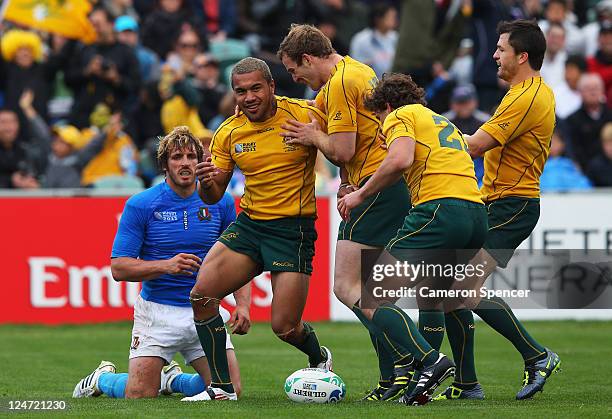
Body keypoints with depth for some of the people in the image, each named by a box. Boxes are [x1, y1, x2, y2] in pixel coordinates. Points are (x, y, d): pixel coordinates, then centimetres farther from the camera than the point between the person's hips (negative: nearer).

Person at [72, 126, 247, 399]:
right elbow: (118, 268, -10)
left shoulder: (221, 202, 2)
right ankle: (102, 378, 25)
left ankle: (171, 378, 24)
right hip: (157, 311, -3)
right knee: (141, 396, -11)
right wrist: (166, 265, -24)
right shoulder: (140, 205, -8)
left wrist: (242, 304, -7)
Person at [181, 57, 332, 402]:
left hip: (294, 229, -4)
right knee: (202, 293, -12)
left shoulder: (306, 117, -12)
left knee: (285, 327, -8)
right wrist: (206, 181, -17)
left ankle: (320, 360, 29)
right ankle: (222, 387, -1)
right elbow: (213, 197, 6)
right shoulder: (229, 133, 1)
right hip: (249, 224, 5)